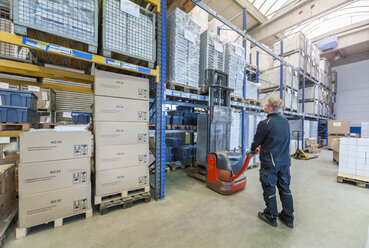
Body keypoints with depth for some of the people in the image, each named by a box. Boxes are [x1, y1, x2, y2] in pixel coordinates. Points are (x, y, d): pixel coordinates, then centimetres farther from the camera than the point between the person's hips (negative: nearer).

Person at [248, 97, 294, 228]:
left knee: (269, 189, 9)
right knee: (285, 188, 18)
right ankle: (288, 217, 33)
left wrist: (251, 151, 13)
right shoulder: (285, 121, 3)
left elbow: (257, 141, -9)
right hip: (285, 161, 7)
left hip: (270, 162, -7)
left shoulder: (265, 123, -20)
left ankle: (271, 217, 27)